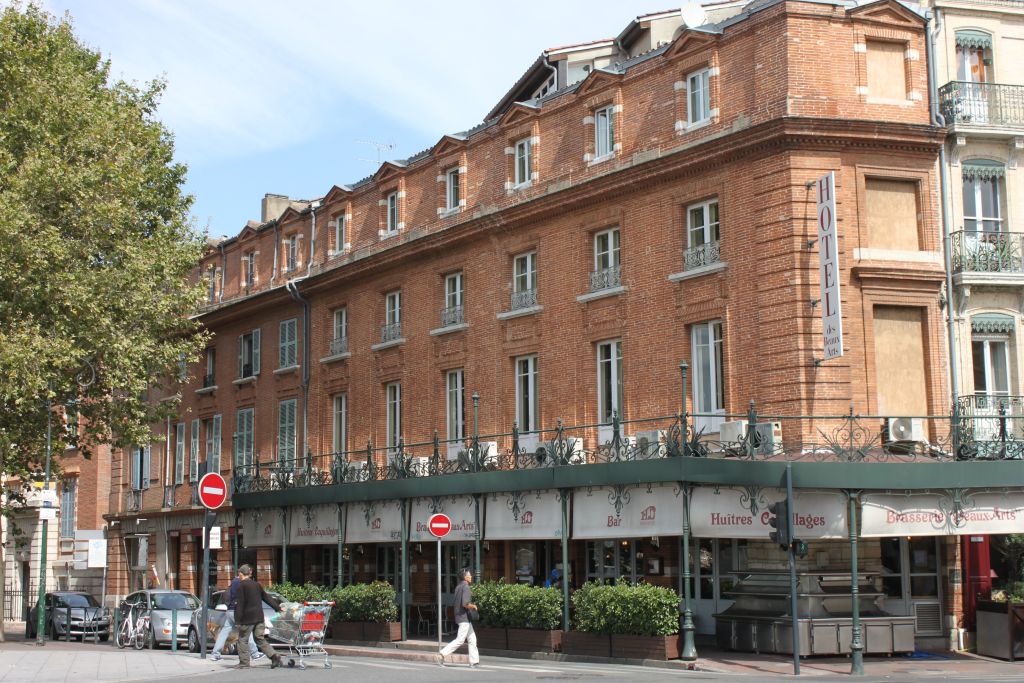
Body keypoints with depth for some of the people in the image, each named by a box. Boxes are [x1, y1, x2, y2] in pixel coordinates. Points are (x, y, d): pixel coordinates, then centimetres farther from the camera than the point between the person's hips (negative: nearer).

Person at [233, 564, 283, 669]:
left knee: (243, 640, 5)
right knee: (260, 639, 10)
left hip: (247, 618, -7)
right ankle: (274, 656, -4)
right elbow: (267, 597, 18)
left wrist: (238, 619, -13)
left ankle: (244, 662, 6)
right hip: (259, 617, 7)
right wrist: (277, 607, 27)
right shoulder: (256, 584, 12)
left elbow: (239, 604, -13)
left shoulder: (241, 586, -9)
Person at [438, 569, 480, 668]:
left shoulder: (458, 587, 13)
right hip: (464, 617, -10)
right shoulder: (466, 588, -16)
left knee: (472, 639, 10)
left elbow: (453, 602, 18)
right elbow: (465, 604, -25)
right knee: (460, 640, -7)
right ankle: (442, 654, -5)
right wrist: (473, 606, -7)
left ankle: (474, 661, 8)